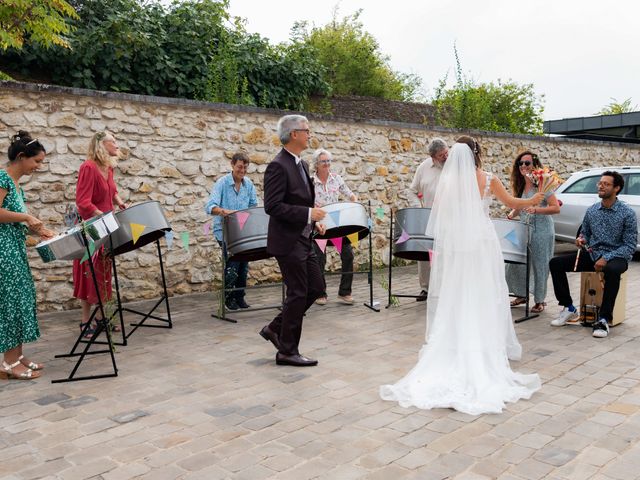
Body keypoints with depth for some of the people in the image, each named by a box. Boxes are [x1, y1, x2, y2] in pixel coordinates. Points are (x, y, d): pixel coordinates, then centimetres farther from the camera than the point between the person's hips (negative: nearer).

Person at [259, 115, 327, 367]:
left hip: (303, 240, 9)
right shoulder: (278, 166, -16)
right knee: (298, 294, -2)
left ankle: (276, 329, 24)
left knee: (316, 287, 13)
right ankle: (287, 351, 12)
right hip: (287, 241, -9)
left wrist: (313, 222, 10)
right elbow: (272, 206, -23)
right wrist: (308, 214, -23)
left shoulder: (301, 164, 13)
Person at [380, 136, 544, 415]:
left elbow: (440, 216, 4)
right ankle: (489, 348, 14)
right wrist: (533, 201, 29)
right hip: (481, 245, 0)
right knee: (484, 298, 7)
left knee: (453, 299, 6)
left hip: (453, 247, 1)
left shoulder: (446, 181, -2)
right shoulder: (487, 180, -1)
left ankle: (451, 349, 11)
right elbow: (513, 204, 10)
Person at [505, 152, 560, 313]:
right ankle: (521, 294, 21)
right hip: (523, 229, 6)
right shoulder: (519, 185, 10)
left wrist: (536, 209, -28)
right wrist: (511, 214, 3)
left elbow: (556, 208, -16)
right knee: (515, 262, 3)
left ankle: (540, 300, 13)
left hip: (541, 230, -6)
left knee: (539, 265, 0)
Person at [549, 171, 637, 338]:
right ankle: (568, 308, -1)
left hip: (616, 257, -5)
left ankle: (603, 319, -30)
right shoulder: (591, 210, 7)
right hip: (592, 254, 5)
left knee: (612, 270, -41)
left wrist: (607, 258, -22)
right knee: (555, 263, -12)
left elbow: (630, 246, -10)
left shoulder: (627, 213, -7)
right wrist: (581, 239, -7)